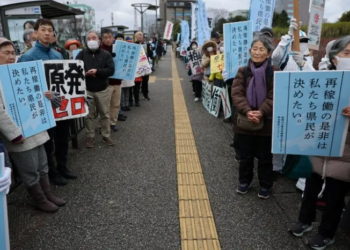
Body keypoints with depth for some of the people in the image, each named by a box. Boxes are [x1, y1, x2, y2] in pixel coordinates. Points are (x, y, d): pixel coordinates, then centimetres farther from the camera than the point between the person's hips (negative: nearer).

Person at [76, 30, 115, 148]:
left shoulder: (106, 54, 0)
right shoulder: (82, 53, 2)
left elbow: (111, 70, -10)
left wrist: (97, 71, -22)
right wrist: (86, 73, -20)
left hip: (102, 90, 0)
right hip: (87, 90, 1)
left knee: (105, 114, 9)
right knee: (89, 115, 8)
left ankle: (106, 136, 23)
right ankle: (90, 137, 21)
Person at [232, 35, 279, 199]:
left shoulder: (274, 72, -4)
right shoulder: (243, 71, 2)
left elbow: (274, 97, -10)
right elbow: (236, 94, -9)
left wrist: (261, 112, -25)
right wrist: (247, 111, -24)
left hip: (266, 123, -1)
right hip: (244, 122, 2)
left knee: (264, 158, 13)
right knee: (245, 156, 16)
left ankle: (265, 185, 34)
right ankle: (244, 181, 38)